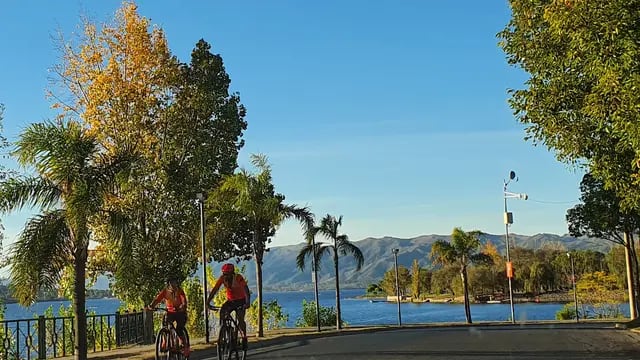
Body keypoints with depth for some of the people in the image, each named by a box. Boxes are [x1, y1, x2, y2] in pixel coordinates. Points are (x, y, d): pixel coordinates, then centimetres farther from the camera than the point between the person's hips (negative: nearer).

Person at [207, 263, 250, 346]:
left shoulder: (238, 278, -27)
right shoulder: (222, 278, -16)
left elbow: (246, 290, -35)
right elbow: (214, 289, -18)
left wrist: (247, 302, -48)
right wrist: (208, 301, -28)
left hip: (240, 300, -4)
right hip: (230, 300, 4)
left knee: (240, 319, -21)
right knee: (222, 312, -21)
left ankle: (244, 337, -2)